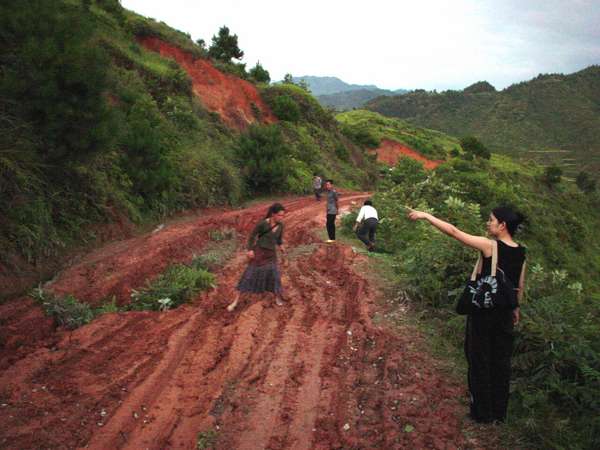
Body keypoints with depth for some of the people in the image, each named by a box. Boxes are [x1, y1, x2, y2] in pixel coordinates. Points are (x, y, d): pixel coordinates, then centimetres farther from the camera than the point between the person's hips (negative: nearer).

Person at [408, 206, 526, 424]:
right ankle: (500, 412, 27)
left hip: (483, 310, -6)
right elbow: (520, 286, 9)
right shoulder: (520, 252, 1)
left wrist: (426, 216, -13)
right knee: (501, 360, 15)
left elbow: (453, 232, -19)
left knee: (479, 360, 8)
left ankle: (483, 412, 19)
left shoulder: (490, 246, -18)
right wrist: (516, 309, 23)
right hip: (504, 312, 6)